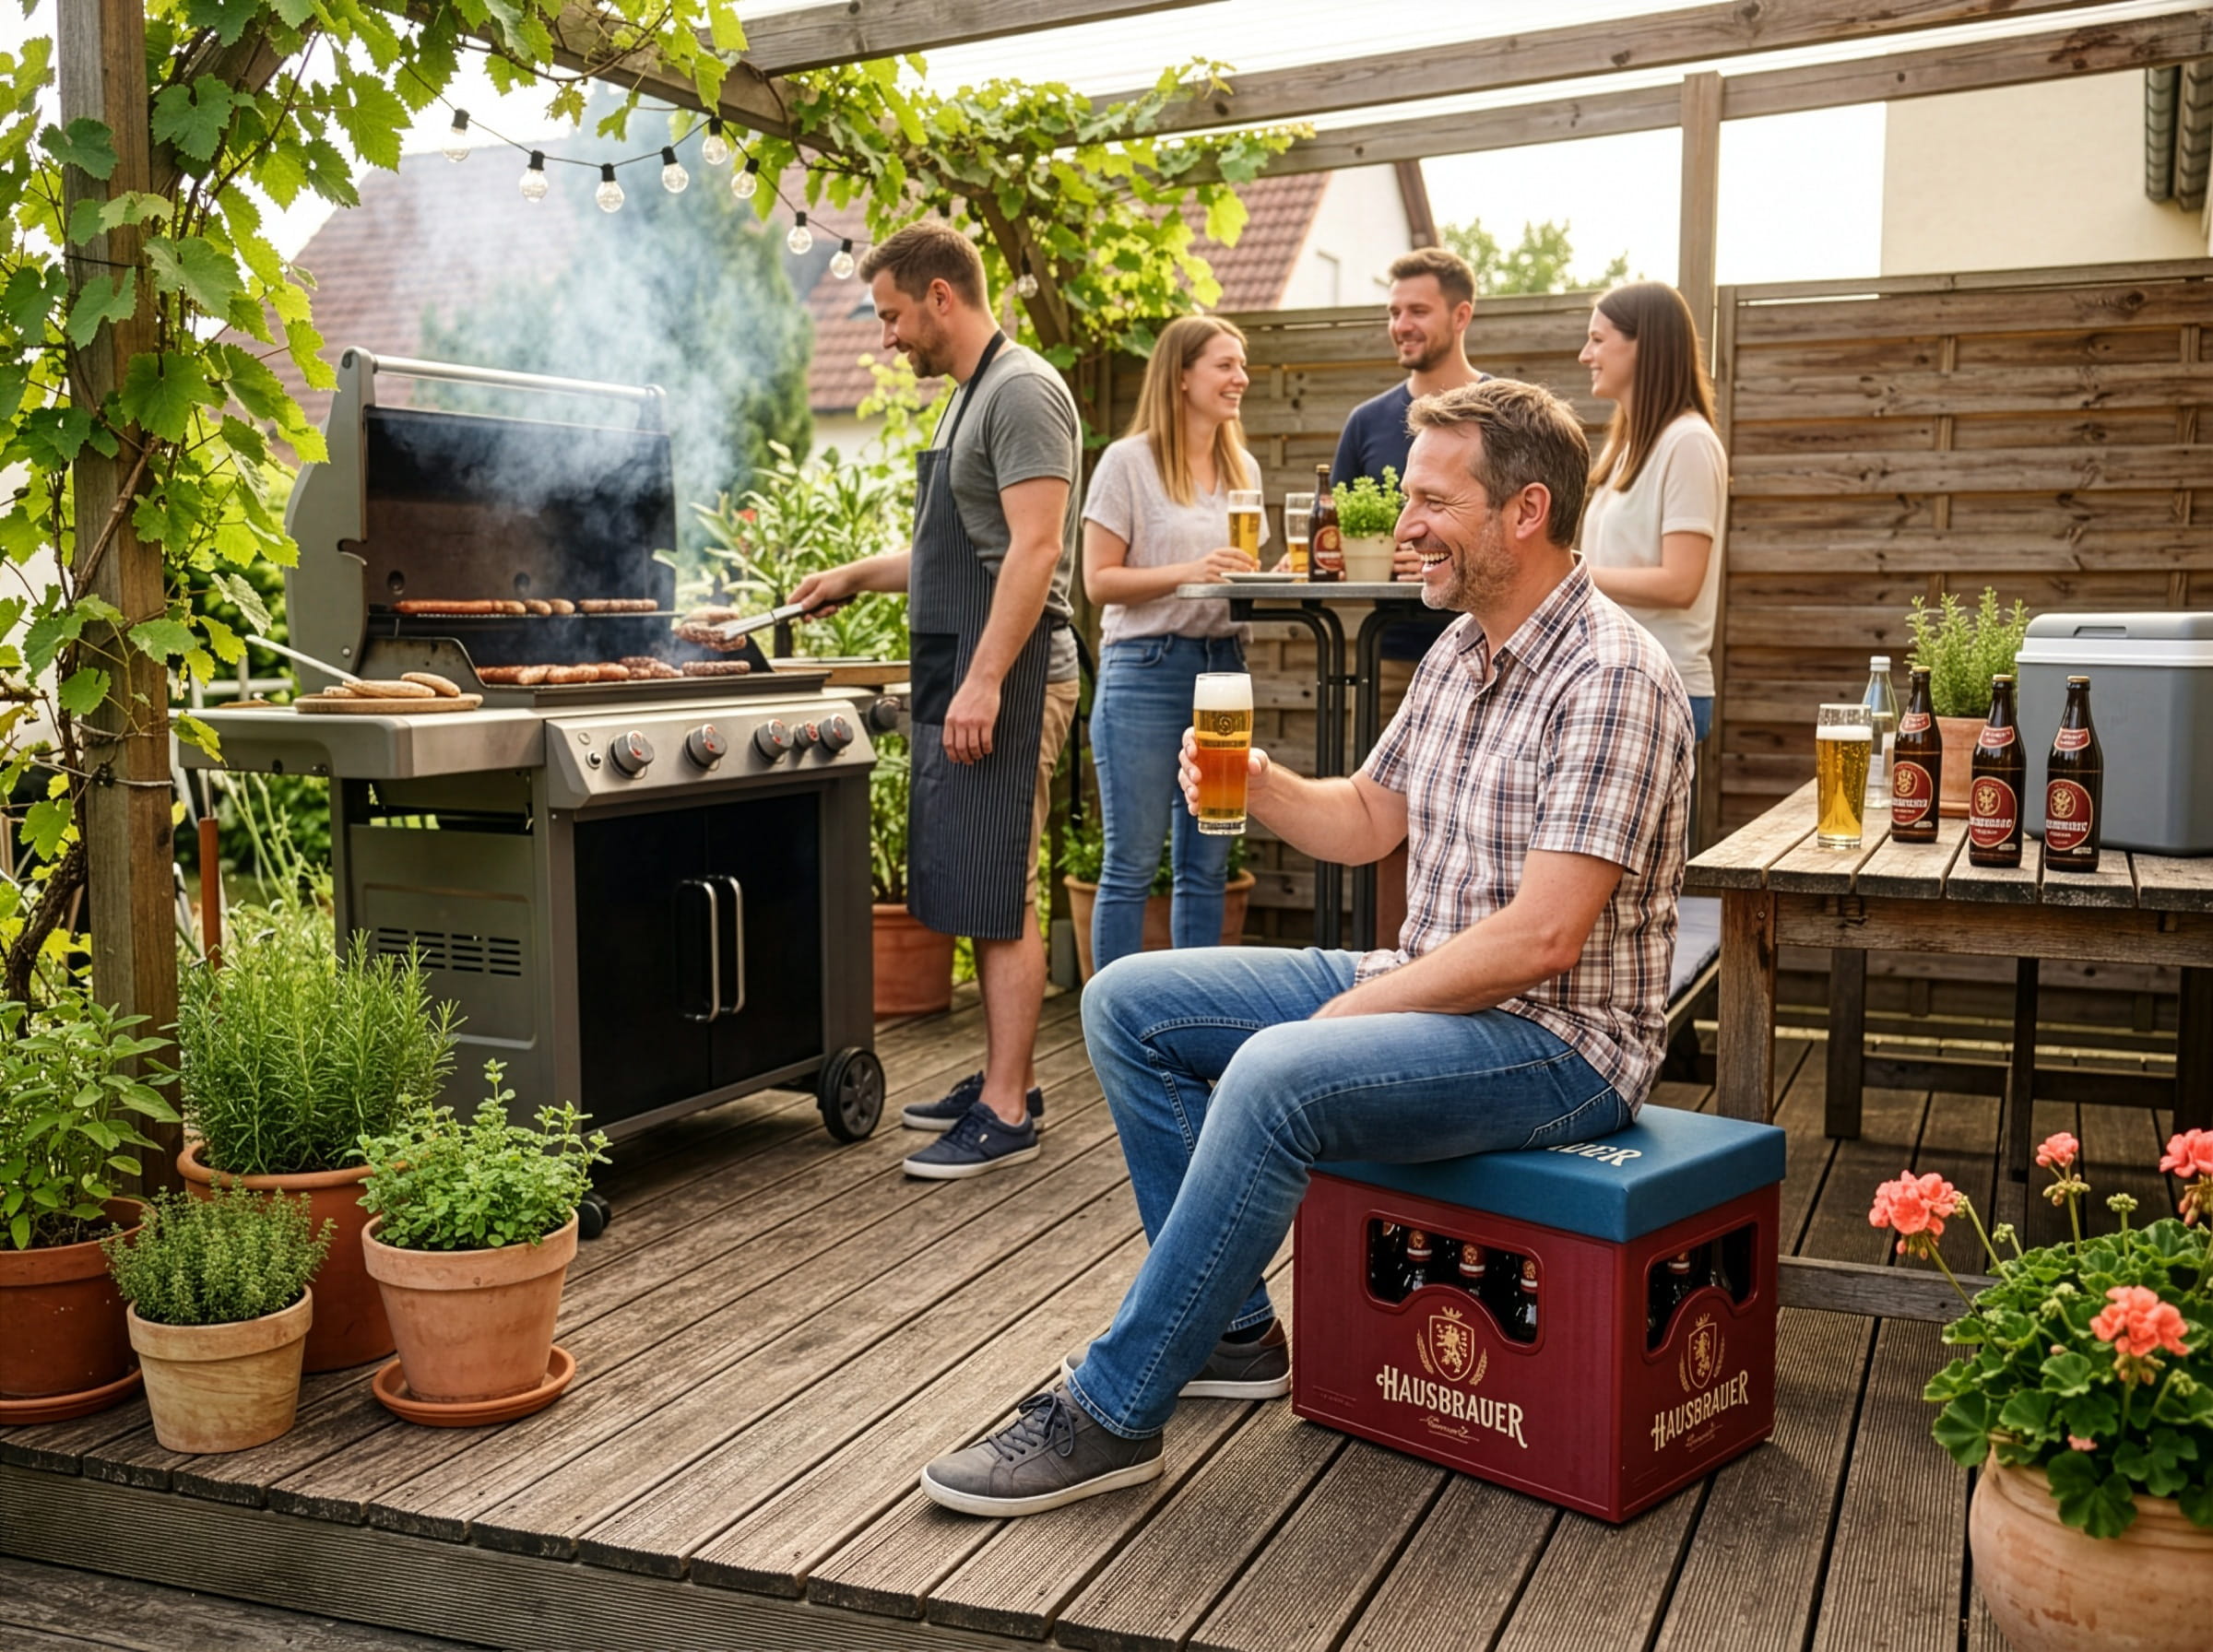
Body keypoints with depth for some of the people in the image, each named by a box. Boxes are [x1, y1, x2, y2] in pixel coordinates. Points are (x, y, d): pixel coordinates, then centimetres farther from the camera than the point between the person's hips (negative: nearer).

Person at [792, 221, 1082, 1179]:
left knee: (999, 900, -8)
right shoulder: (971, 397, 21)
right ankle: (1003, 1079, 23)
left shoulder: (1022, 392, -11)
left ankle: (1007, 1114, -3)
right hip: (962, 678, 10)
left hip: (1005, 678, -10)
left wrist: (985, 680, -26)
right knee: (978, 897, 13)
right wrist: (859, 577, 28)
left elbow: (1034, 546, -21)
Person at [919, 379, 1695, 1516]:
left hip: (1559, 1038, -9)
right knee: (1128, 1002, 2)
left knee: (1275, 1077, -34)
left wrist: (1354, 1009, -17)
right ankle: (1230, 1326, 9)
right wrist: (1259, 786, -1)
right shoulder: (1459, 652, 10)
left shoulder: (1610, 677, -19)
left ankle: (1112, 1412, -19)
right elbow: (1366, 820, 19)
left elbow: (1540, 937, -25)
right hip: (1426, 991, 9)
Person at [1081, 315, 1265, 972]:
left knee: (1206, 865, 9)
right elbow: (1099, 580, -8)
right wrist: (1190, 572, -19)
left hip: (1222, 667, 6)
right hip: (1146, 670, -6)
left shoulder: (1243, 468, 14)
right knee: (1132, 864, -2)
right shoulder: (1128, 462, -4)